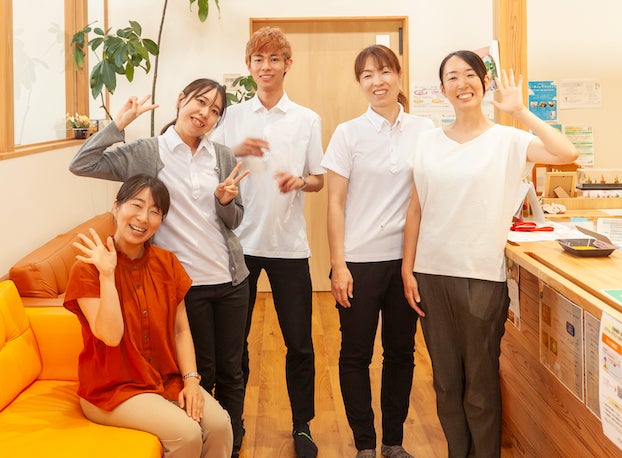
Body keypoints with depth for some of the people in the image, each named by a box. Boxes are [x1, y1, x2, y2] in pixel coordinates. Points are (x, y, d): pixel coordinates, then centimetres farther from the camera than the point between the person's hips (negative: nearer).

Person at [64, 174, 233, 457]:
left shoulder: (166, 262, 1)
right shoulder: (88, 268, -13)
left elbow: (181, 330, 3)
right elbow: (111, 335, -23)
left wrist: (191, 379, -9)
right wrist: (107, 274, -27)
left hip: (168, 379, 5)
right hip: (112, 388, -5)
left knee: (219, 424, -18)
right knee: (186, 433, -23)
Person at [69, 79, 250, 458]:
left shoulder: (223, 157, 6)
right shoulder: (145, 153, -3)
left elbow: (234, 221, 11)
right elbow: (82, 165, -10)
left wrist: (226, 201, -10)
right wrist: (119, 124, -12)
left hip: (230, 280, 3)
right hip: (184, 283, -3)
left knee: (231, 370, 12)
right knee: (199, 373, 9)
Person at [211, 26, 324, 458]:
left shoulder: (307, 119, 5)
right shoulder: (233, 116, 6)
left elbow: (319, 179, 8)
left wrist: (299, 181, -14)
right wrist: (236, 152, -13)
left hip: (289, 243, 0)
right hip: (240, 240, 1)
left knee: (299, 342, 4)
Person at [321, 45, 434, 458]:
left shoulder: (424, 130, 2)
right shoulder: (349, 133, -3)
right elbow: (335, 203, -3)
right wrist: (338, 264, -8)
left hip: (407, 258, 2)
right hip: (360, 260, -2)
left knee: (401, 352, 11)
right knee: (356, 354, 6)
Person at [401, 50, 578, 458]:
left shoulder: (507, 140, -3)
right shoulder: (429, 141, 6)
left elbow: (567, 153, -21)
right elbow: (416, 210, 7)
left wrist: (519, 110, -14)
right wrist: (407, 270, 3)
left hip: (482, 277, -3)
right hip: (432, 274, 3)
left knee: (481, 385, 6)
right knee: (446, 381, 14)